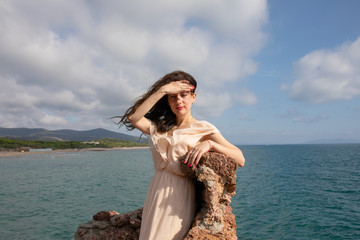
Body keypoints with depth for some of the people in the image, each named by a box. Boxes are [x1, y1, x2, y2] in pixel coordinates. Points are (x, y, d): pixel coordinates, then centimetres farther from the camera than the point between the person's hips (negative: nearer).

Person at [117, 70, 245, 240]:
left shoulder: (204, 129, -1)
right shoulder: (161, 128, 12)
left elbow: (240, 159, -10)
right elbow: (133, 117, -7)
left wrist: (209, 144, -25)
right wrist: (162, 90, -9)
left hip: (180, 196, -4)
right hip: (156, 195, 5)